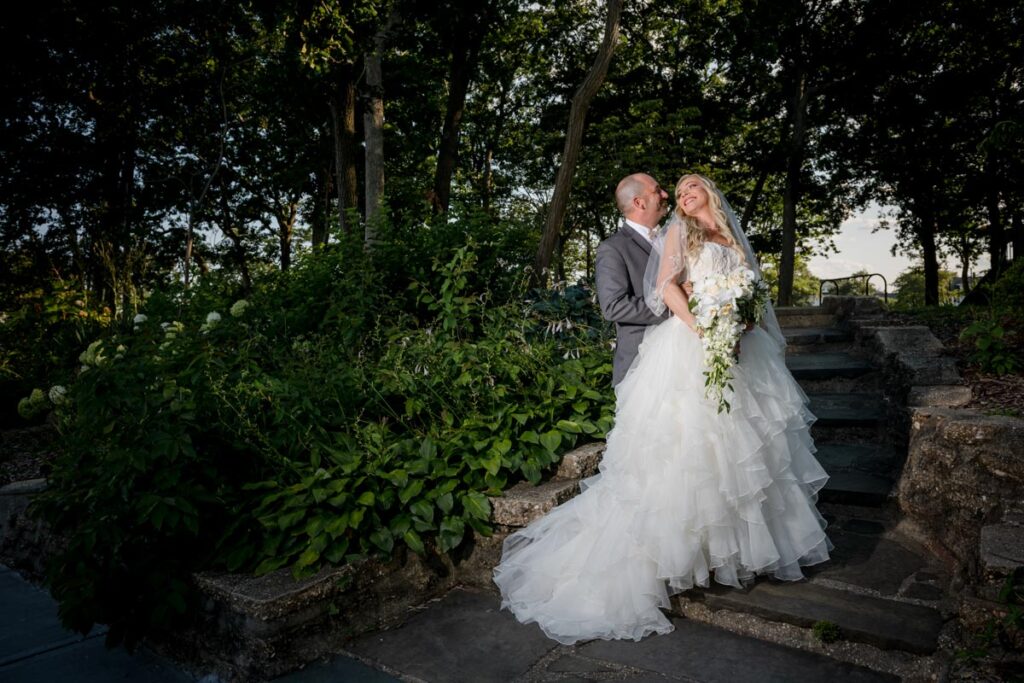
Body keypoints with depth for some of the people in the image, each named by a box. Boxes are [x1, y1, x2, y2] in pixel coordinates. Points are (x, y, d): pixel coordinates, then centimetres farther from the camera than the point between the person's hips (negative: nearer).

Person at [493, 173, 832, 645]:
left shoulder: (734, 240, 21)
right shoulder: (679, 231, 7)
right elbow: (667, 286, -7)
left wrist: (741, 327, -6)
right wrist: (703, 331, -18)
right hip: (688, 347, -5)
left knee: (740, 442, 8)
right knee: (689, 445, -8)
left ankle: (739, 542, 21)